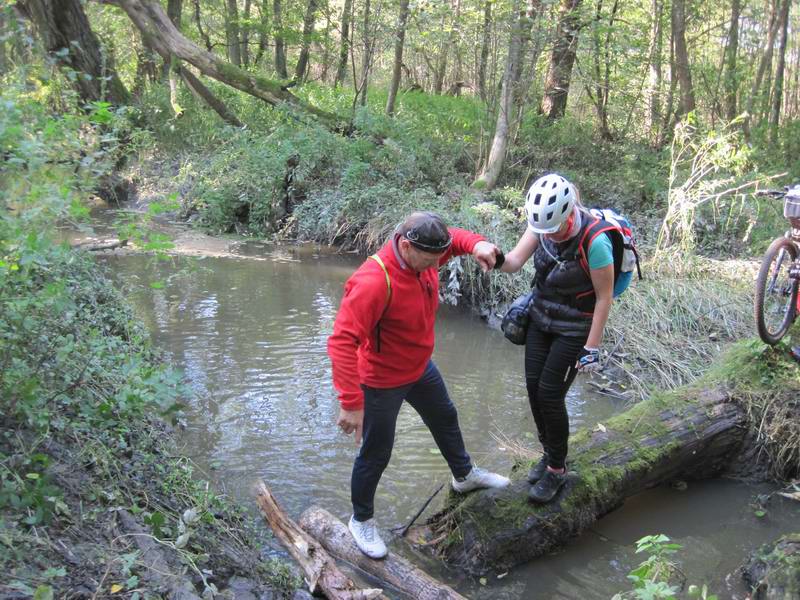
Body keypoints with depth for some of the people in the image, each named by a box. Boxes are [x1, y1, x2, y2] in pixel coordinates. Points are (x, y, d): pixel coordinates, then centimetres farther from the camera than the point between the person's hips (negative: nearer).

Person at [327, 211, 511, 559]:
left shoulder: (423, 253, -14)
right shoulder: (374, 281, -38)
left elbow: (453, 239, 8)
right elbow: (342, 341, -41)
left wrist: (476, 245, -16)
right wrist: (351, 402, -43)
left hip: (420, 368, 8)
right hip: (382, 382, -8)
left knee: (445, 418, 28)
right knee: (376, 454, 10)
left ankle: (464, 475, 57)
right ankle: (361, 520, 35)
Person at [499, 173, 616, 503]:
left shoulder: (595, 241, -29)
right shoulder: (543, 221, -12)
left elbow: (604, 297, -20)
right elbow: (516, 260, -16)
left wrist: (592, 347, -17)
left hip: (574, 328, -6)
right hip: (540, 317, 6)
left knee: (549, 393, -5)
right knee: (533, 386, 6)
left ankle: (557, 469, 16)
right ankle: (550, 453, 29)